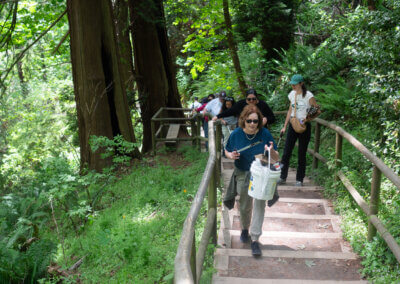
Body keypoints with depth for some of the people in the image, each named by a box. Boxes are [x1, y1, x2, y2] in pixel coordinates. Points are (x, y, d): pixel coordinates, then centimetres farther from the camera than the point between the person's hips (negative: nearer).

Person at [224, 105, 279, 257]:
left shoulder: (265, 134, -14)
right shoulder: (236, 134, -11)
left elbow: (276, 157, -7)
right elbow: (227, 151, 3)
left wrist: (271, 151, -30)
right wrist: (231, 156, -20)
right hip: (242, 174, 2)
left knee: (259, 204, -8)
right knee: (244, 206, 16)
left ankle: (255, 239, 2)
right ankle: (245, 228, 43)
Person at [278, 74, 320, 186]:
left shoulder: (308, 96, -10)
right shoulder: (292, 94, 7)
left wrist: (309, 118, -23)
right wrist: (284, 126, 14)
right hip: (292, 124, 5)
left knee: (302, 154, 3)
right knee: (286, 152, 3)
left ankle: (299, 179, 14)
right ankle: (282, 177, 13)